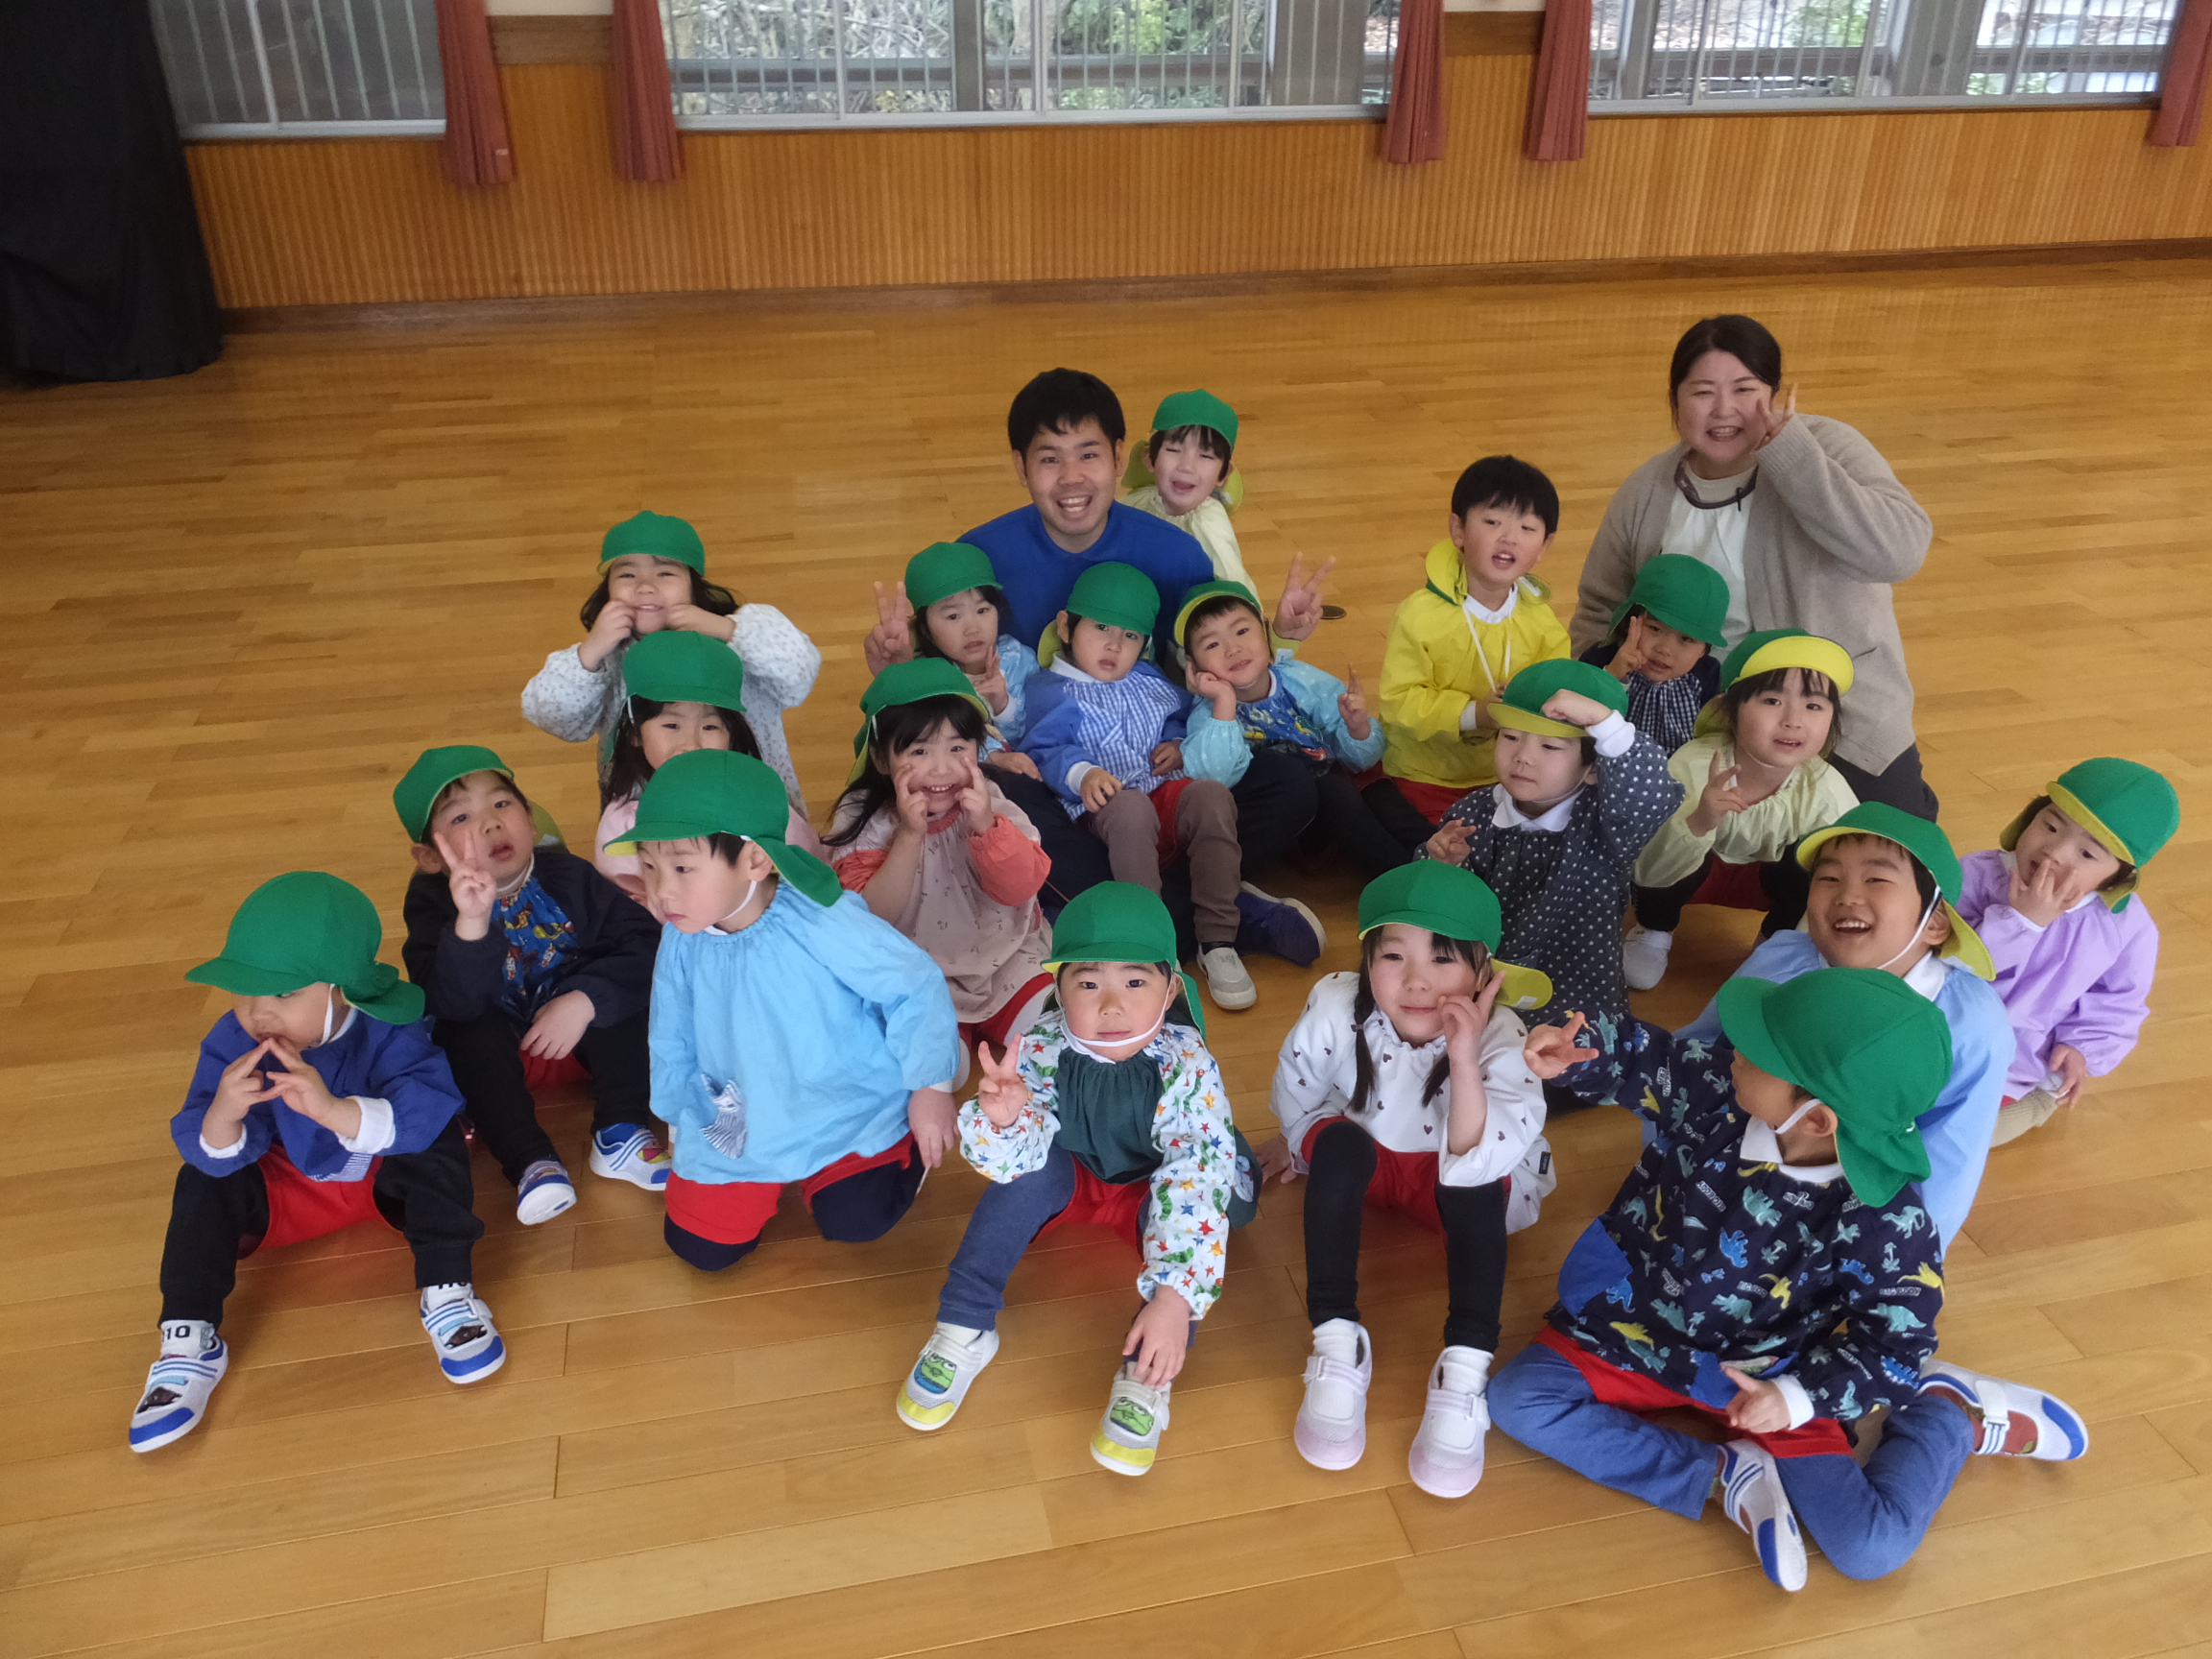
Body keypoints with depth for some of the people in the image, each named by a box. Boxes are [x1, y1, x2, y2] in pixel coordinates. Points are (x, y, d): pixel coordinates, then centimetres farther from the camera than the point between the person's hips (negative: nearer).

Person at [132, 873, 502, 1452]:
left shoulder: (387, 1031, -30)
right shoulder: (233, 1043, -20)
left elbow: (428, 1109, -45)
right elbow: (215, 1156, -24)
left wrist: (333, 1110, -59)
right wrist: (223, 1114, -48)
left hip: (387, 1176, -3)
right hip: (291, 1189, 3)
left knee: (436, 1146, -31)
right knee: (203, 1183, -18)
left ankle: (447, 1292, -25)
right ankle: (189, 1344, -12)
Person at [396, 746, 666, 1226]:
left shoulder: (568, 875, -14)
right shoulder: (433, 903, -17)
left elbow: (644, 942, -20)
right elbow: (452, 1004, -33)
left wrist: (585, 1000, -33)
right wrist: (471, 922, -49)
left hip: (576, 1028, 1)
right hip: (498, 1047, -1)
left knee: (625, 999, -25)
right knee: (465, 1037, -30)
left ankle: (621, 1135, -20)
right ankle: (531, 1162, -28)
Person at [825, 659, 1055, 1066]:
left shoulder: (987, 803, -9)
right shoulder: (862, 821, -13)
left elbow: (1021, 887, -17)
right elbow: (872, 917, -21)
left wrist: (985, 825, -34)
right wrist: (909, 835, -32)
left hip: (1001, 960, 3)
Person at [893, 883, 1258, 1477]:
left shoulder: (1186, 1065, -34)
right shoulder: (1040, 1050, -28)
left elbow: (1195, 1183, -41)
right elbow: (1015, 1160, -30)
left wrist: (1175, 1298, -51)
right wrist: (1001, 1118, -53)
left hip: (1153, 1188, -1)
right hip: (1074, 1175, 2)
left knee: (1192, 1201, -33)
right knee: (1032, 1170, -29)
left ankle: (1146, 1373, -23)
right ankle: (964, 1331, -17)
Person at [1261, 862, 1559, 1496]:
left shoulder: (1502, 1040, -31)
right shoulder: (1335, 1006, -28)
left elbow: (1476, 1162, -44)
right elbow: (1295, 1096, -6)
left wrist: (1465, 1063, -53)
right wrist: (1305, 1146, 11)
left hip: (1451, 1171, 0)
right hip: (1361, 1154, 1)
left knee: (1477, 1179, -33)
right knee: (1337, 1143, -32)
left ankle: (1465, 1368, -30)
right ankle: (1337, 1341, -28)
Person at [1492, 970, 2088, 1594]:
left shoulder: (1886, 1223, -27)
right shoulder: (1712, 1085, -20)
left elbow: (1893, 1344, -16)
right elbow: (1638, 1060, -1)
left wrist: (1795, 1397, -28)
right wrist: (1571, 1048, -20)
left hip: (1764, 1377, -3)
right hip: (1640, 1327, 4)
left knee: (1872, 1547, -16)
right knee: (1517, 1396, -15)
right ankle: (1725, 1475, -10)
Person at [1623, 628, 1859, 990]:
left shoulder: (1827, 791, -28)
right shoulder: (1693, 767, -33)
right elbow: (1647, 874, -35)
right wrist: (1698, 823, -53)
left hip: (1764, 879, 1)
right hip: (1693, 873, -1)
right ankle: (1654, 932, 0)